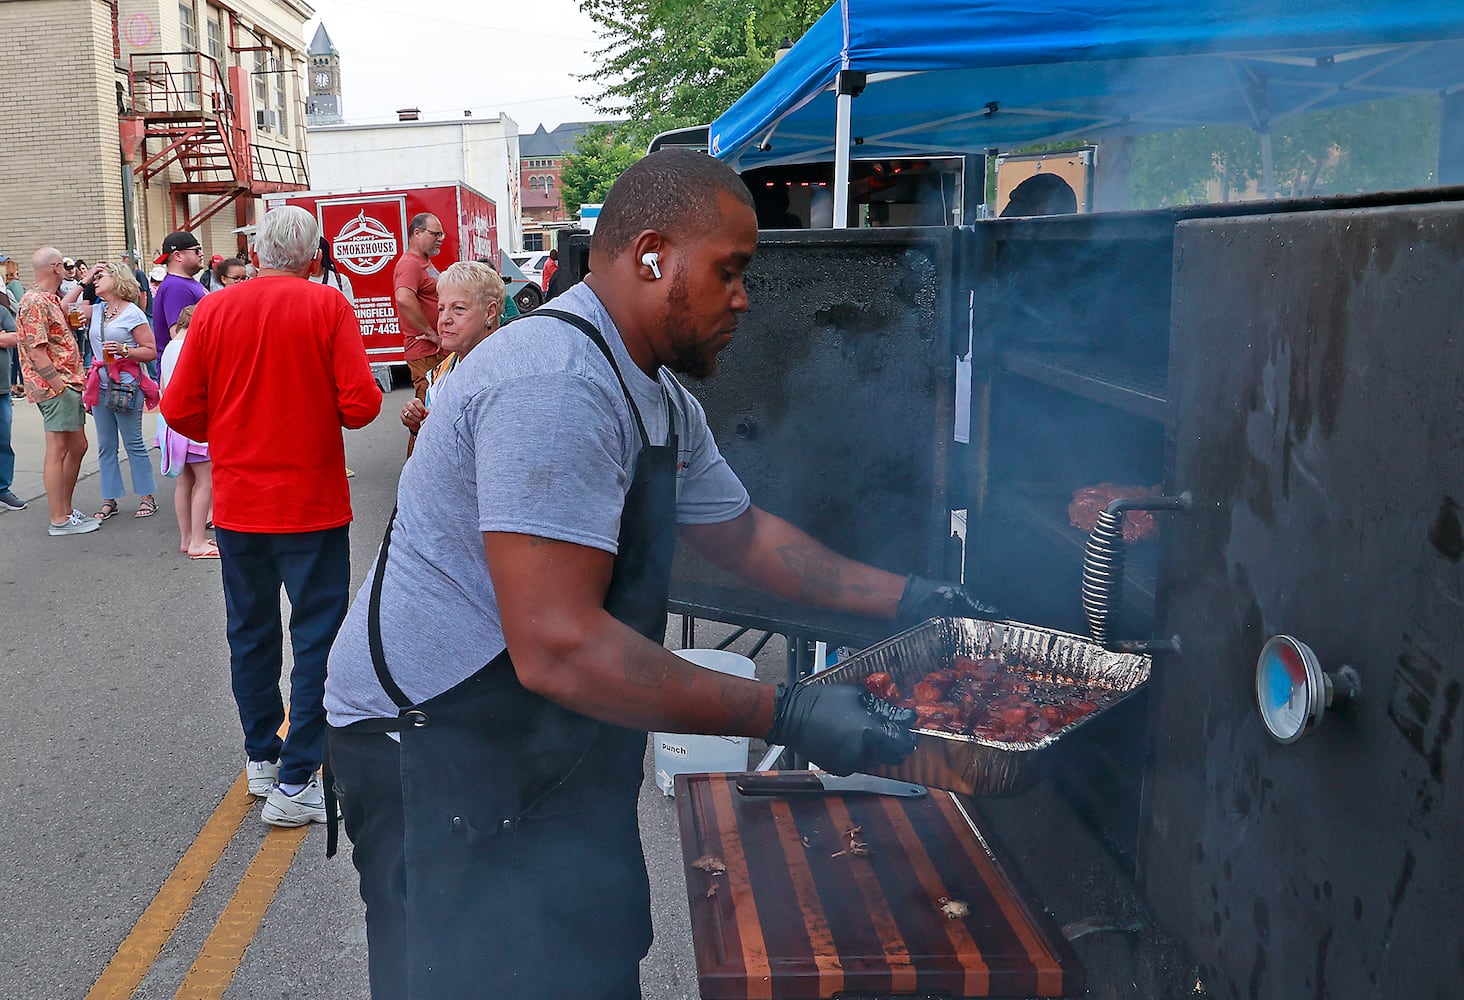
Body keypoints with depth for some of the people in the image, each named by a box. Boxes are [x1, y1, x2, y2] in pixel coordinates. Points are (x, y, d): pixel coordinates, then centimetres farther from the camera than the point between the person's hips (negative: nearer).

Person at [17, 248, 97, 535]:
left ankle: (66, 510, 23)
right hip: (55, 387, -10)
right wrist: (60, 386, -22)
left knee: (77, 447, 15)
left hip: (67, 385, 10)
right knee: (58, 450, -6)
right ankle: (59, 520, -1)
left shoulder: (49, 299, 16)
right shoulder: (36, 302, -14)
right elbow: (36, 351, -20)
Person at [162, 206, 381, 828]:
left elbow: (179, 409, -2)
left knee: (251, 633, 18)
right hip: (312, 503, -4)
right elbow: (362, 404, -16)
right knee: (317, 637, 4)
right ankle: (295, 783, 3)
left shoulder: (213, 309, -1)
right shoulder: (327, 306, -9)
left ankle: (261, 758, 31)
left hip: (237, 503, 4)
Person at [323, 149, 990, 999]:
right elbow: (558, 649, -33)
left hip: (555, 748, 10)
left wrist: (901, 598, 15)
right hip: (439, 757, -10)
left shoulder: (662, 401, 9)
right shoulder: (557, 384, -27)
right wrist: (785, 716, -30)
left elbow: (742, 532, 22)